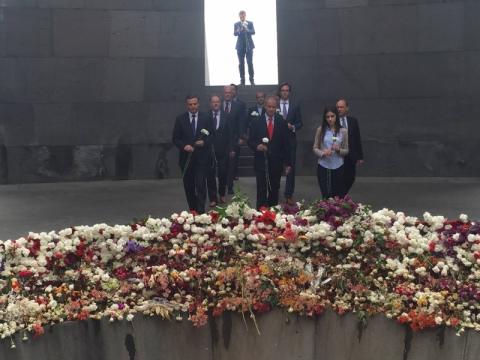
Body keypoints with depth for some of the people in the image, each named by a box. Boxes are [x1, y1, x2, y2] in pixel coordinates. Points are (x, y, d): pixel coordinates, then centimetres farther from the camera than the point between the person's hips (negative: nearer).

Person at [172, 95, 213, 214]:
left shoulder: (206, 119, 3)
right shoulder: (180, 119, 3)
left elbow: (211, 136, 5)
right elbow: (175, 138, 3)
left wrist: (204, 142, -15)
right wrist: (184, 146, -15)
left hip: (201, 158, -2)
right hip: (186, 158, 2)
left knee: (201, 186, -10)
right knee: (189, 187, 9)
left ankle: (200, 212, -10)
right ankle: (192, 211, 21)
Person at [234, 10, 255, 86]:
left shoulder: (250, 23, 5)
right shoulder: (236, 24, 6)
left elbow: (253, 32, -8)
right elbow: (234, 34, -5)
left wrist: (247, 30, -28)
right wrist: (239, 31, -28)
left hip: (249, 45, -1)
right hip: (240, 45, 1)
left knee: (250, 62, -6)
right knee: (241, 63, 1)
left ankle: (251, 79, 1)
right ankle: (242, 79, 6)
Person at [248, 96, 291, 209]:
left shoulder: (282, 122, 4)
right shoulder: (257, 122, 1)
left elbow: (286, 144, 6)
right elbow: (250, 141, 2)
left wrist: (287, 163, 4)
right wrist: (257, 146, -20)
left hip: (276, 162, 2)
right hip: (261, 162, -1)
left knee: (274, 190, 8)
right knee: (261, 190, -3)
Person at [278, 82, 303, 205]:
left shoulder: (295, 106, 7)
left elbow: (300, 123, 5)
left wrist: (292, 127, -14)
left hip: (290, 141, 1)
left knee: (291, 168, 1)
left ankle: (289, 195, 6)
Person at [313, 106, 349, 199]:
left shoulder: (343, 131, 0)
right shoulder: (321, 130, 0)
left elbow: (346, 150, 6)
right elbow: (315, 148, 5)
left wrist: (338, 150, -14)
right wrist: (322, 153, -15)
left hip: (338, 167, 0)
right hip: (323, 167, 0)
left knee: (338, 196, 0)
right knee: (326, 196, 4)